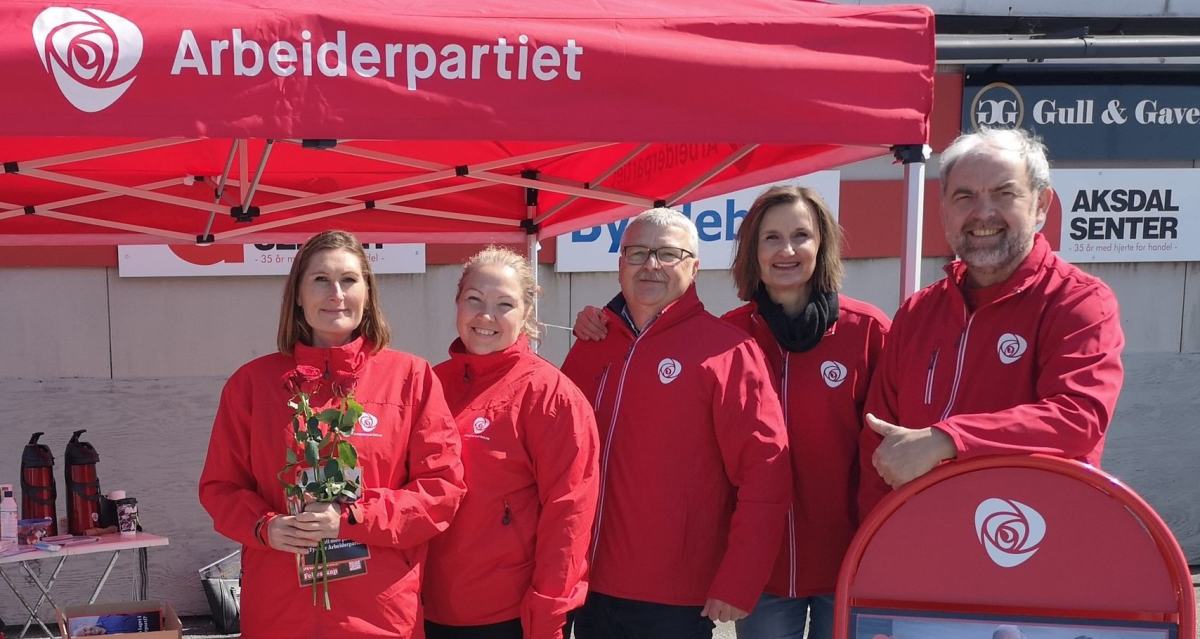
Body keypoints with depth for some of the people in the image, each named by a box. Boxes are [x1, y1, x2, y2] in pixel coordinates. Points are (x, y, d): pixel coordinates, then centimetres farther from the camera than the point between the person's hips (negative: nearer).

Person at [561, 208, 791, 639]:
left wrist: (737, 583, -14)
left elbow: (765, 472, -12)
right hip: (591, 585, 5)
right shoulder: (589, 347, 8)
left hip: (676, 597, -4)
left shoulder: (727, 350, -7)